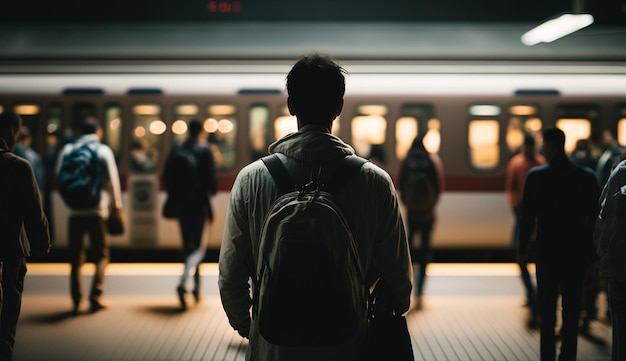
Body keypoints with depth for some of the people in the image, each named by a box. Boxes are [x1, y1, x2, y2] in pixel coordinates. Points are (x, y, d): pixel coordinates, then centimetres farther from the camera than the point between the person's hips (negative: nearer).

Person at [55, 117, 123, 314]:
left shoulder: (67, 149, 6)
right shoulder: (103, 150, -1)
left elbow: (59, 178, 6)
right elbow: (112, 180, -1)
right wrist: (116, 205, 9)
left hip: (74, 210, 2)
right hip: (97, 210, -2)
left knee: (75, 257, 9)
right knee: (101, 255, 8)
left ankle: (76, 300, 7)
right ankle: (95, 295, -3)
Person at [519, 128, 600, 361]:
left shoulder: (536, 176, -9)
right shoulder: (587, 177, -1)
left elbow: (528, 216, -7)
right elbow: (595, 216, 2)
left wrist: (523, 248, 3)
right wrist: (591, 252, 9)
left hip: (548, 252, -2)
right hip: (577, 253, 2)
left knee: (547, 312, 8)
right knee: (572, 311, 9)